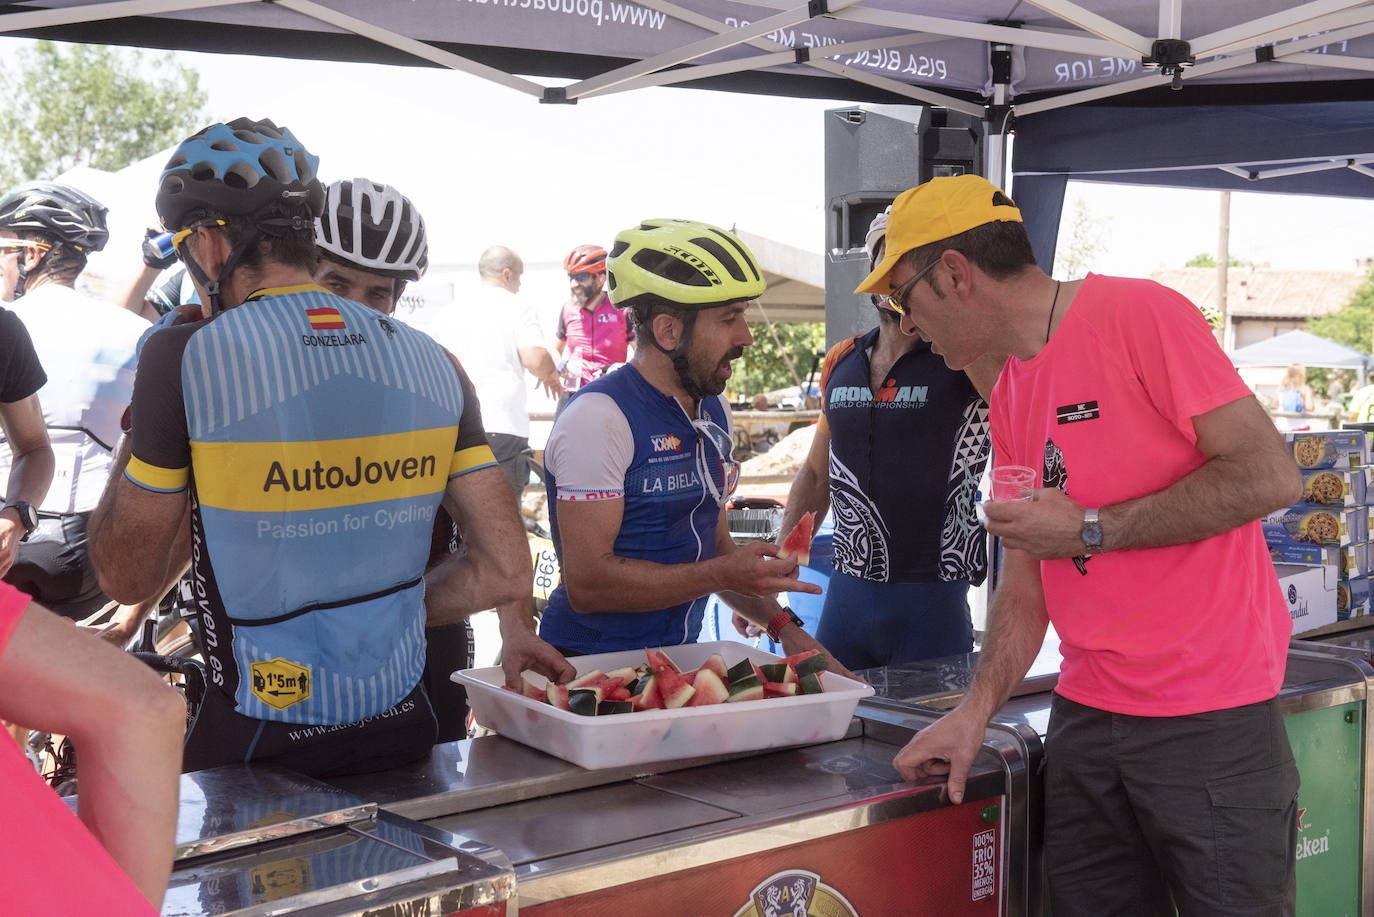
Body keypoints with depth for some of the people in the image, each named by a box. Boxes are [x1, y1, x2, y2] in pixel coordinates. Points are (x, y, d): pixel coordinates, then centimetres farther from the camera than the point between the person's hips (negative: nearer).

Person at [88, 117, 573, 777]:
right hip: (404, 729, 4)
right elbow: (506, 570, 0)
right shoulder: (432, 362, -1)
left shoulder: (186, 357, -13)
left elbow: (127, 577, -4)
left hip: (256, 747, -4)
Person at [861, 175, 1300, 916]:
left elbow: (1269, 477, -17)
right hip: (1086, 717, 7)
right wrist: (975, 710, -2)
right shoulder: (1009, 396, 11)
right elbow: (1022, 583, 11)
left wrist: (1088, 531, -15)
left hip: (1211, 722, -6)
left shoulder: (1138, 314, -11)